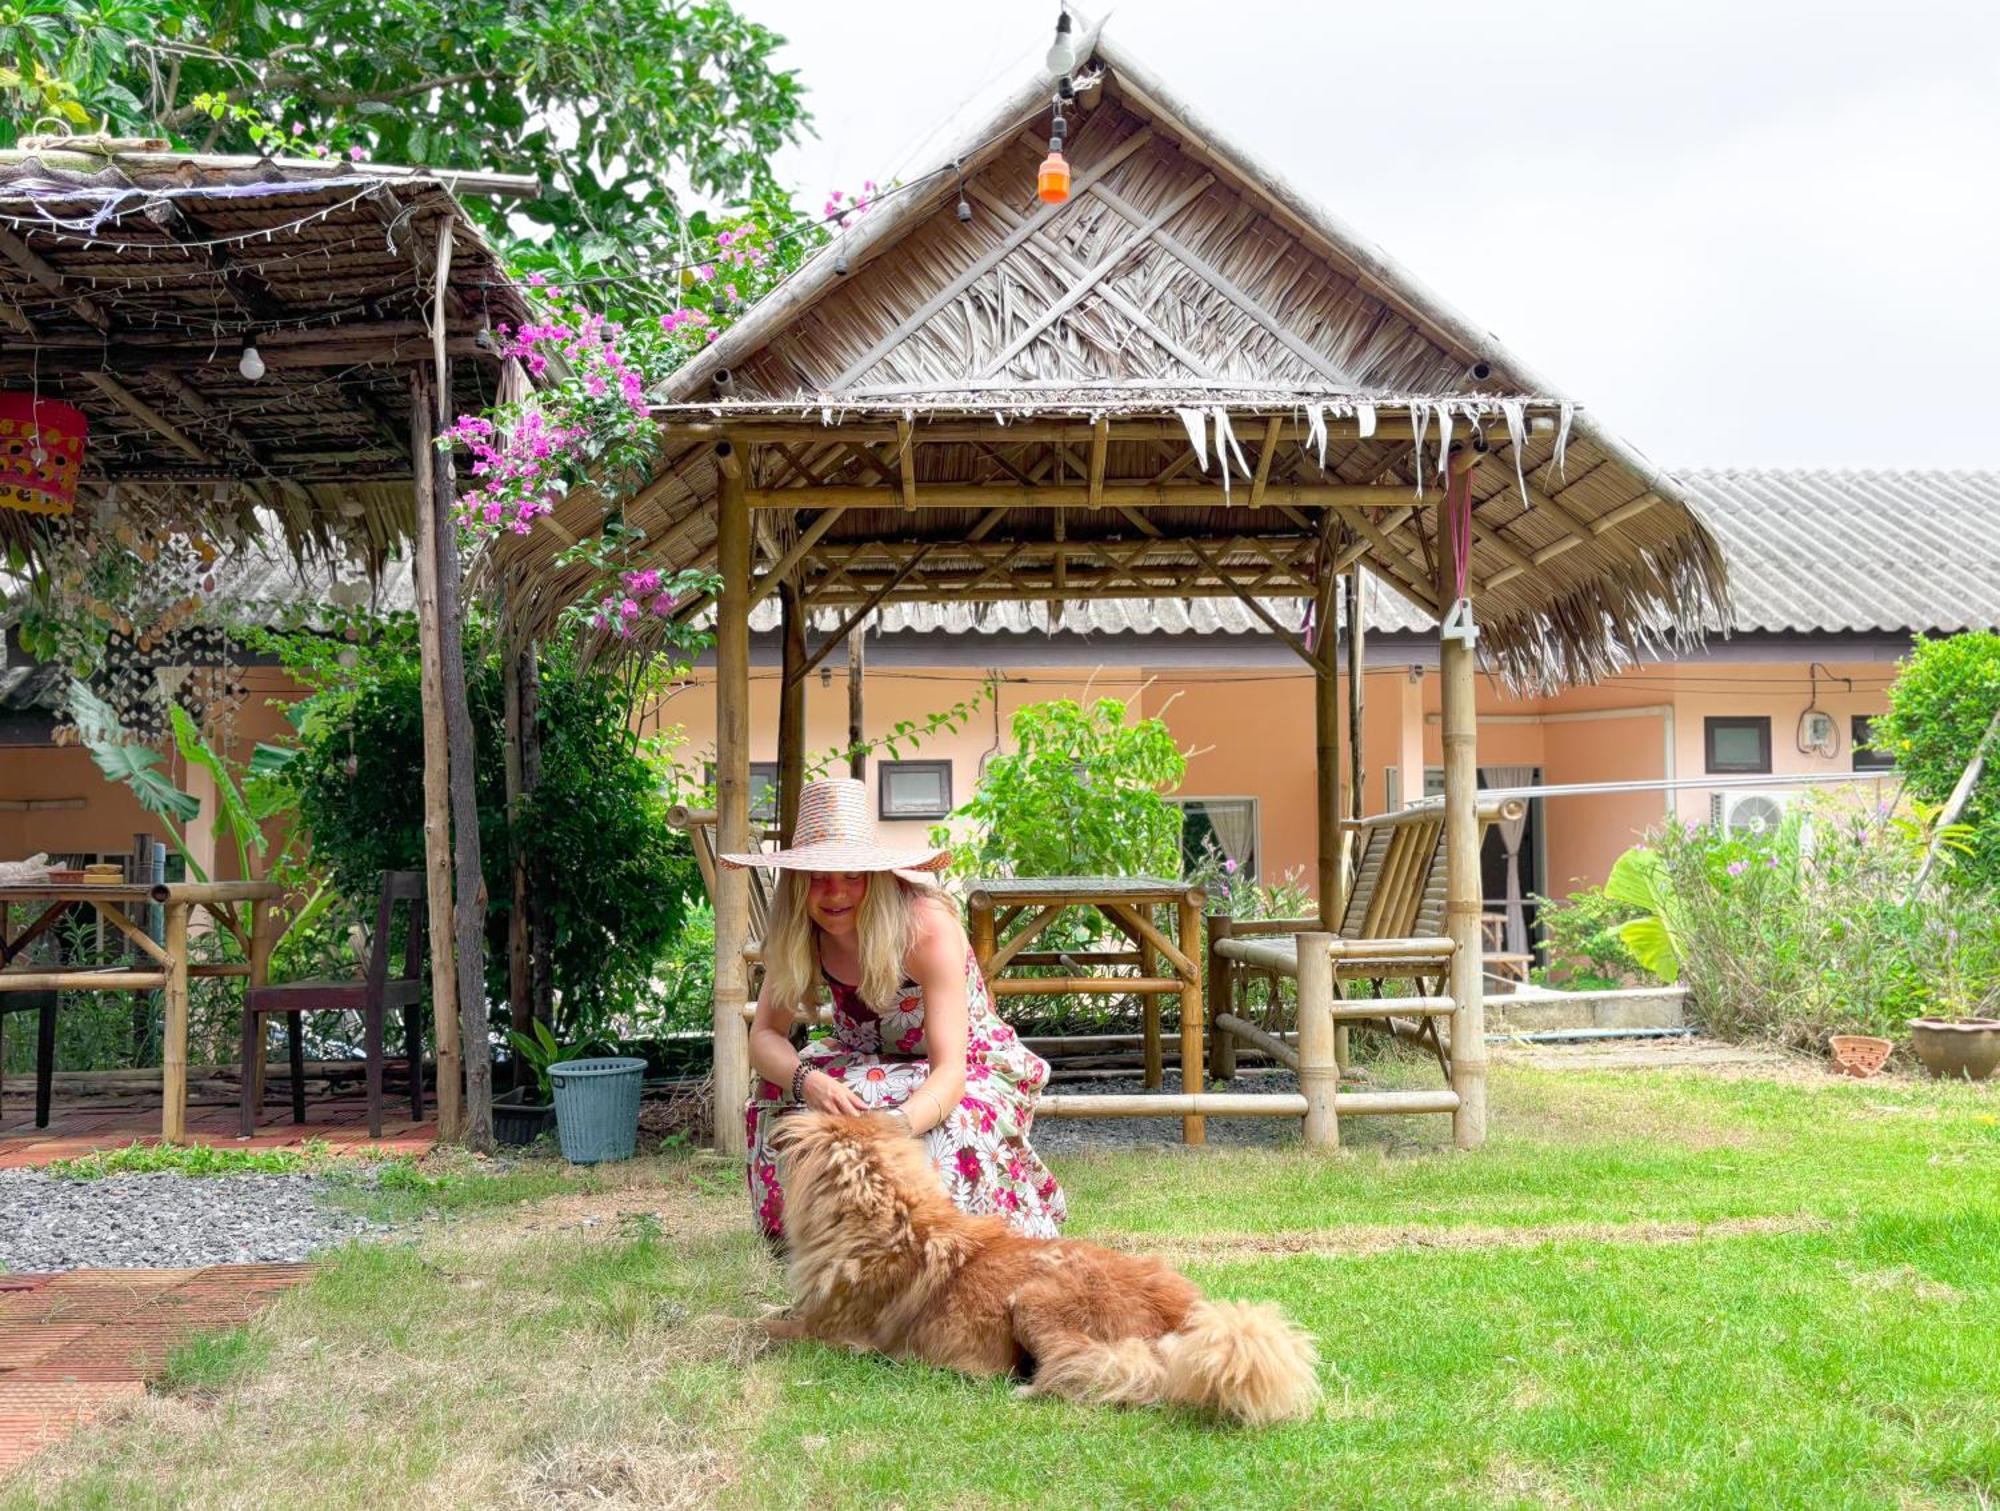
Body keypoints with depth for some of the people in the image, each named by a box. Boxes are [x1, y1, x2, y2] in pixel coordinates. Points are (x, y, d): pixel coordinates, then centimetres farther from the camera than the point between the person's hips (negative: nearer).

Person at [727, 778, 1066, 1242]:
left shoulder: (927, 926, -30)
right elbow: (765, 1035, -15)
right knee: (781, 1098, -24)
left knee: (936, 1137, -37)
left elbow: (950, 1070, -35)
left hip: (969, 1072, -5)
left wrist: (897, 1123, -57)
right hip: (873, 1067, 5)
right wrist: (807, 1080, -39)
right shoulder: (799, 933, -14)